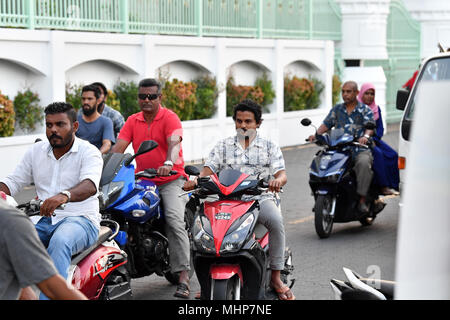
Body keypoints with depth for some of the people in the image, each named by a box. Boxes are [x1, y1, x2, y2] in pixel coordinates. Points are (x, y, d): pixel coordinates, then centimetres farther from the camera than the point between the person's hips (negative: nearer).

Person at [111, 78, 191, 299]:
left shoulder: (169, 118, -4)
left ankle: (183, 277, -28)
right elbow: (119, 147, 4)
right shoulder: (132, 121, 12)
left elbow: (174, 142, -22)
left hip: (171, 179, -5)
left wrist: (169, 163, -42)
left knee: (175, 221, -25)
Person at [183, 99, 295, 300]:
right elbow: (208, 170, 6)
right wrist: (196, 180, -17)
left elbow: (282, 174, 2)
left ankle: (275, 277, -23)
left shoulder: (270, 147, 14)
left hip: (261, 198, -1)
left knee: (275, 221, -34)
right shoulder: (223, 146, 17)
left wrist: (277, 180, -24)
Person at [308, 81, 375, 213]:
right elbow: (326, 124, 13)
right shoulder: (336, 109, 20)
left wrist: (365, 136, -30)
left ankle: (362, 200, -34)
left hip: (360, 150, -4)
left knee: (364, 163, -37)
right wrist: (316, 134, -8)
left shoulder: (365, 110, 8)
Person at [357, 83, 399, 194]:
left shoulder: (376, 108, 15)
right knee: (378, 154, -30)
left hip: (374, 139, 5)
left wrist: (374, 139, -8)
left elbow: (380, 128, 11)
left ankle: (394, 184, -15)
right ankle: (383, 186, -32)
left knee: (393, 155, -16)